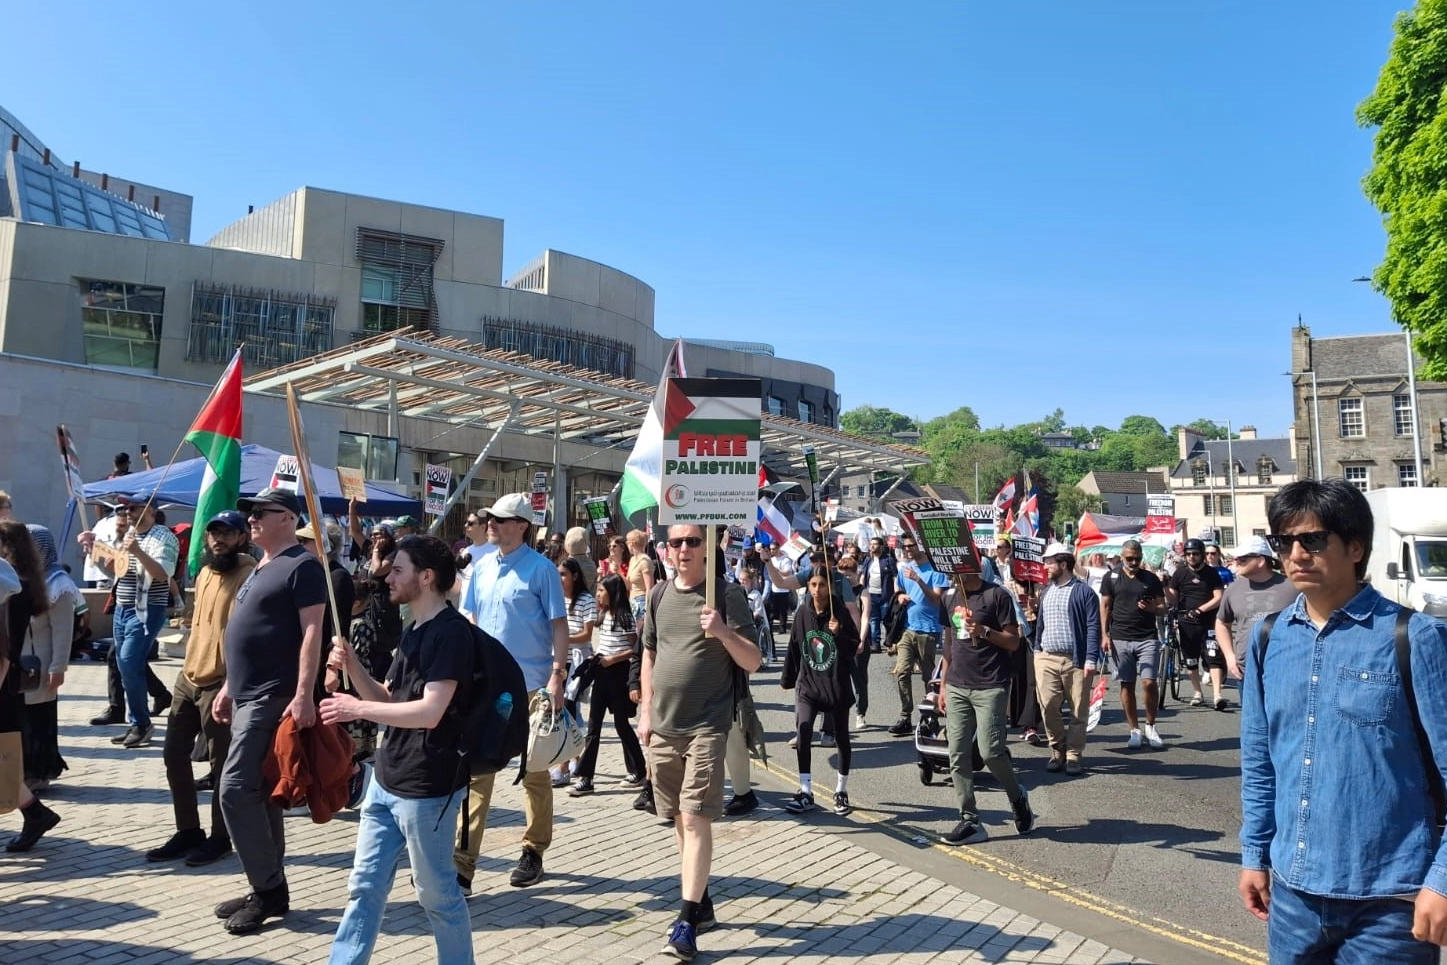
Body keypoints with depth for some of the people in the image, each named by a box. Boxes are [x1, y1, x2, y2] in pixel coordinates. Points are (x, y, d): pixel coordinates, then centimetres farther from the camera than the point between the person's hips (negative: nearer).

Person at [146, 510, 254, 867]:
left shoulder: (248, 575, -15)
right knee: (174, 755, 14)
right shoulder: (204, 572, 13)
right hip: (188, 676, 9)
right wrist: (191, 664, 21)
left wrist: (231, 684, -26)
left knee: (221, 764, 1)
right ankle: (188, 831, 27)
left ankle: (220, 837, 15)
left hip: (220, 682, -9)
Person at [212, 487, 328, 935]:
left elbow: (311, 632, -19)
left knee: (236, 789, -11)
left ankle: (268, 889, -1)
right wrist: (229, 686, 21)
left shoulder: (302, 566, -12)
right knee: (259, 792, 13)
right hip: (249, 695, 10)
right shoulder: (261, 568, 18)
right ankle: (269, 888, 21)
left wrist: (304, 695, -26)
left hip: (273, 696, -10)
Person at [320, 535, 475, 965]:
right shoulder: (414, 630, 12)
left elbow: (429, 712, -25)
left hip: (426, 787, -9)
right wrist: (352, 666, -1)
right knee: (364, 887, 14)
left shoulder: (451, 631, -18)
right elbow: (387, 699, 15)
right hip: (387, 780, 9)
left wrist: (357, 709, -18)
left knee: (437, 893, 6)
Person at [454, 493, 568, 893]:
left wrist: (557, 675, -16)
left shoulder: (541, 569, -9)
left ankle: (533, 852, 25)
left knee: (534, 772, 10)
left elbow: (559, 626, -9)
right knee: (477, 771, 1)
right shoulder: (482, 566, 8)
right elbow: (474, 620, 15)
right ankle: (462, 863, 4)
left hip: (530, 684, -4)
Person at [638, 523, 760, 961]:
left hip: (706, 726, -5)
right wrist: (646, 711, 11)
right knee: (680, 820, 13)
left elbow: (752, 662, -6)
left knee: (695, 819, -9)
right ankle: (702, 901, 28)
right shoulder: (659, 596, 8)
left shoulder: (727, 593, -6)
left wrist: (724, 632, -24)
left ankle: (687, 919, -3)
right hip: (663, 727, 5)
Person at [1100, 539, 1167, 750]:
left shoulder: (1151, 579, 8)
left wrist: (1152, 608, -13)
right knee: (1126, 685, 4)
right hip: (1120, 639, 0)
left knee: (1149, 682, -9)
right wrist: (1104, 635, -1)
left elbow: (1163, 607, 11)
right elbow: (1105, 607, 7)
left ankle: (1150, 726, 11)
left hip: (1147, 638, 0)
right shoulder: (1111, 578, 5)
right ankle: (1135, 730, 14)